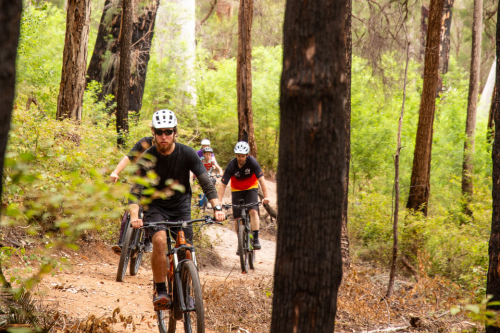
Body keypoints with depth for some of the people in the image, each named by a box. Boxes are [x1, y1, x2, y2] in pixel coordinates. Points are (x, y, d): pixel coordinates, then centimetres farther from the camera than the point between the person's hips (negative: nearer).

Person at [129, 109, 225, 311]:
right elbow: (136, 190, -21)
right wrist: (134, 216, -39)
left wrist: (217, 207, -30)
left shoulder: (187, 154, -12)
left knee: (186, 251, -8)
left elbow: (206, 182, -15)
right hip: (155, 206, -2)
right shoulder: (147, 158, -15)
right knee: (160, 240, -28)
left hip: (181, 206, 2)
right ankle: (160, 292, -19)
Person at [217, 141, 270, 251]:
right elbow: (223, 184, -23)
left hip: (251, 188, -1)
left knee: (253, 212, -22)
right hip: (237, 190, 1)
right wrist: (219, 202, -33)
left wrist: (266, 197, -41)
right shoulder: (231, 166, -25)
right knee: (237, 217, -3)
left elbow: (261, 179, -29)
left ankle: (255, 239, -20)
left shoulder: (252, 162, -26)